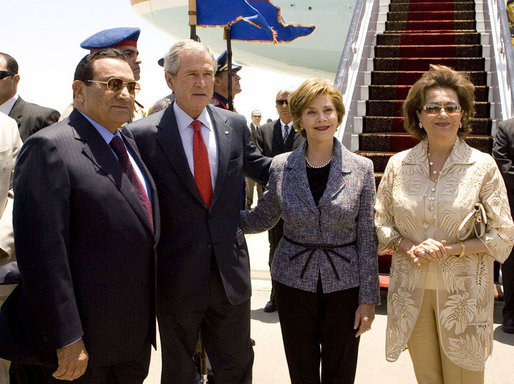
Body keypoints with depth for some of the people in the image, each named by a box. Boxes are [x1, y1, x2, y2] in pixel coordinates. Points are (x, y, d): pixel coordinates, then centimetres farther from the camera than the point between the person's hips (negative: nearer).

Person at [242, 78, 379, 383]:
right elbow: (262, 218, 8)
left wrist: (368, 298, -4)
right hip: (294, 283, 1)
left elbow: (367, 238, -3)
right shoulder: (281, 167, -2)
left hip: (343, 284, -1)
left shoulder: (361, 168, -5)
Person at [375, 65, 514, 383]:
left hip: (463, 294, -2)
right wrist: (410, 247, -12)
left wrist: (451, 248, -16)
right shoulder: (398, 165, 1)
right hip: (412, 292, 2)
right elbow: (381, 223, 6)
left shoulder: (483, 166, -6)